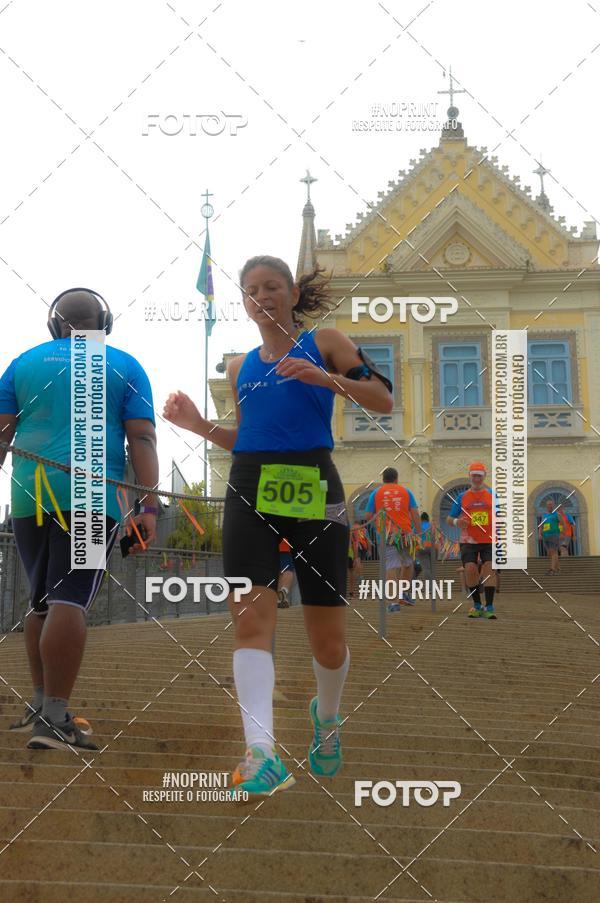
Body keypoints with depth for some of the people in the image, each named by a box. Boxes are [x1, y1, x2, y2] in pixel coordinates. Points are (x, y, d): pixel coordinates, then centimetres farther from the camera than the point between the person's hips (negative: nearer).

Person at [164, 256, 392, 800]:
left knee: (328, 639, 4)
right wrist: (200, 426, 9)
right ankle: (262, 754, -27)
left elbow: (384, 402, -2)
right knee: (252, 619, -17)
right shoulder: (240, 367, 19)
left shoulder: (324, 344, 7)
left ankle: (327, 716, 35)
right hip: (250, 494, 3)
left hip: (314, 492, -3)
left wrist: (326, 378, -17)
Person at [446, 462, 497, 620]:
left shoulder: (492, 495, 8)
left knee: (489, 568, -16)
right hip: (468, 541, 0)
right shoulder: (462, 497, 9)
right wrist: (456, 522, -13)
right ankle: (477, 606, 3)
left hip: (489, 541, 0)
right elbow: (449, 519, 10)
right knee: (470, 569, -14)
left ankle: (489, 608, -14)